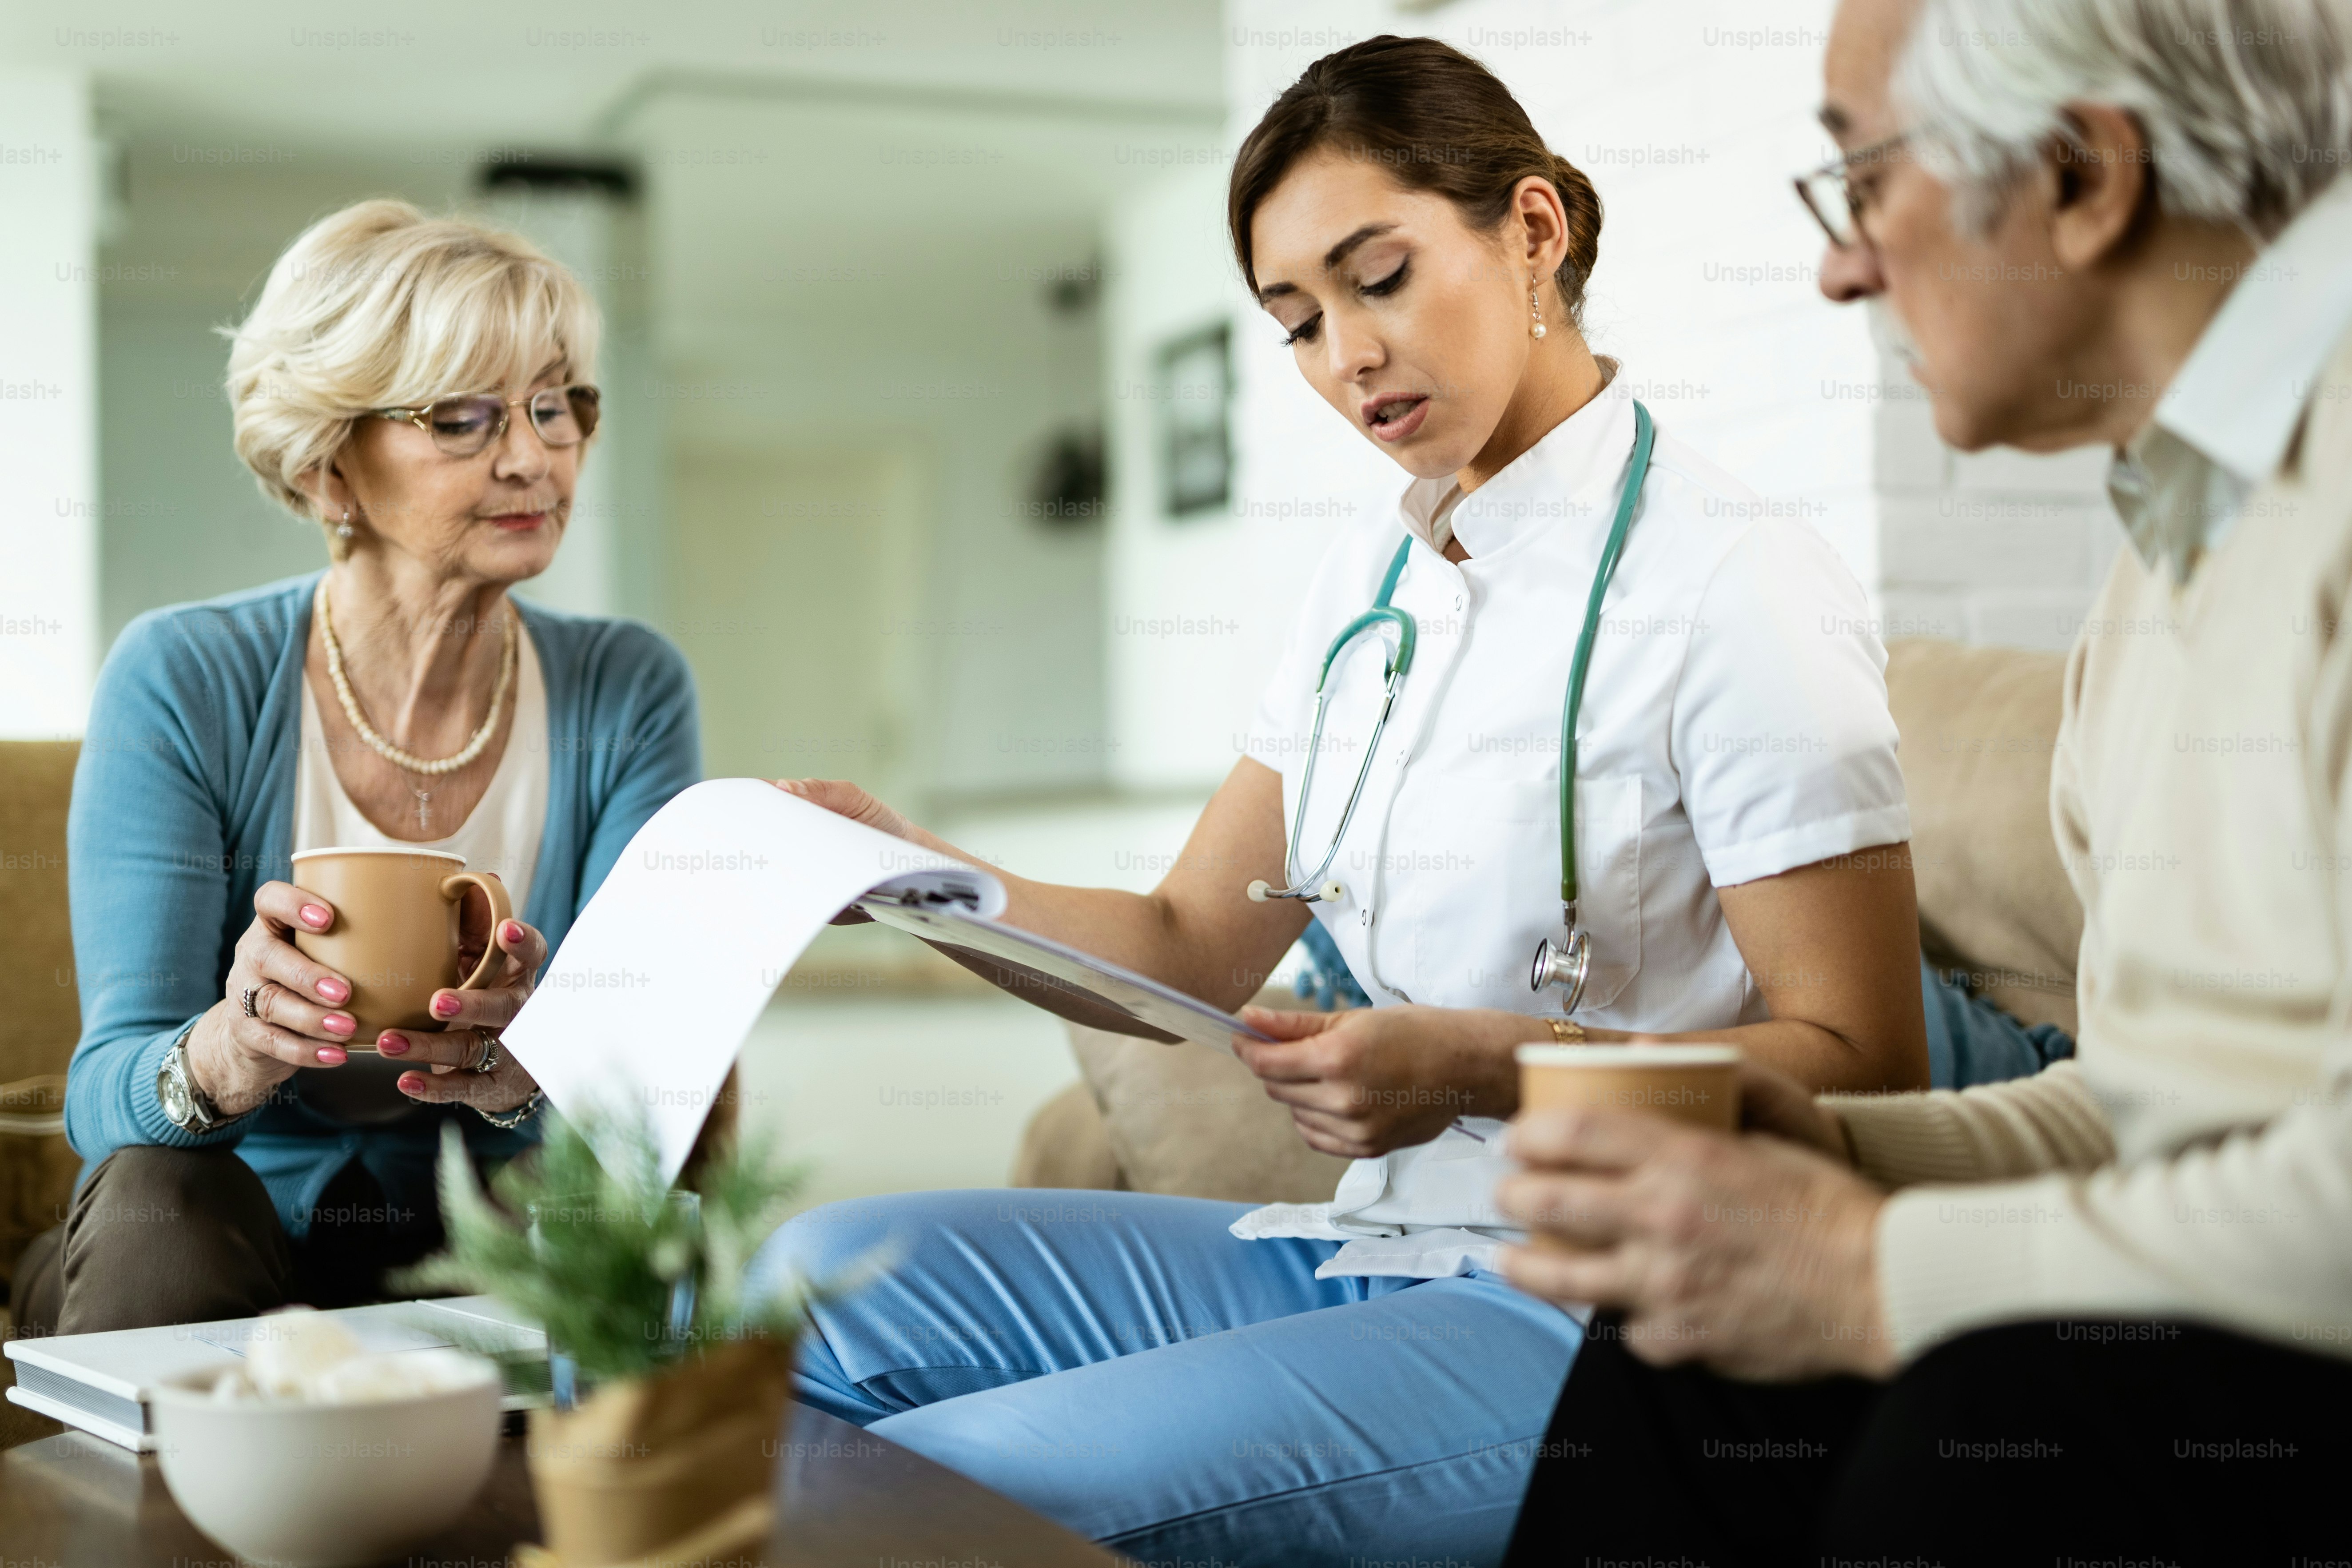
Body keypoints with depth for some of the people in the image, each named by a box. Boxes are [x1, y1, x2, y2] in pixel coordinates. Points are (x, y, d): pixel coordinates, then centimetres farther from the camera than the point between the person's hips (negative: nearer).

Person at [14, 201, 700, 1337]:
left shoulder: (628, 694, -3)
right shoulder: (181, 683, -10)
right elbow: (106, 1101, -16)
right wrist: (229, 1052, -41)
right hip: (206, 1264, -1)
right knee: (162, 1200, -34)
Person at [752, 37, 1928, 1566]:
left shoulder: (1735, 586, -11)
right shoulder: (1371, 582, 14)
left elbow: (1861, 1067, -13)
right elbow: (1193, 946, 14)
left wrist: (1485, 1065, -26)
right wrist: (921, 872, -2)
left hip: (1592, 1310, -7)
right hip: (1364, 1249, 8)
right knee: (820, 1280, -5)